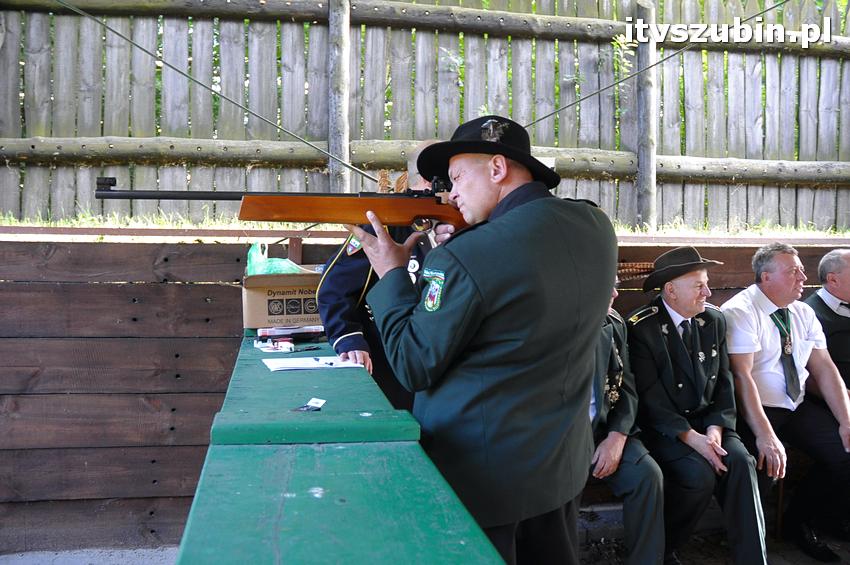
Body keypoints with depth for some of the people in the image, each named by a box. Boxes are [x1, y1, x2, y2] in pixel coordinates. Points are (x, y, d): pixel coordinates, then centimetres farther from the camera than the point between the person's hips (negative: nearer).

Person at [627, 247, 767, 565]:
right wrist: (691, 437, -22)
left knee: (741, 462, -23)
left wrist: (716, 426, -9)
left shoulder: (714, 320, 6)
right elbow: (650, 397, -15)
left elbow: (724, 381, 7)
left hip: (708, 419, 5)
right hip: (664, 427, -5)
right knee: (700, 474, -27)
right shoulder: (641, 328, -12)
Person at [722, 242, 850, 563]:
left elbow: (824, 368, 5)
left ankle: (799, 521, 12)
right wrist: (765, 435, -29)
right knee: (769, 459, -30)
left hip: (799, 406, 7)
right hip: (753, 411, -6)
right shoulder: (740, 312, -12)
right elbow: (741, 376, -21)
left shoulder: (803, 313, 10)